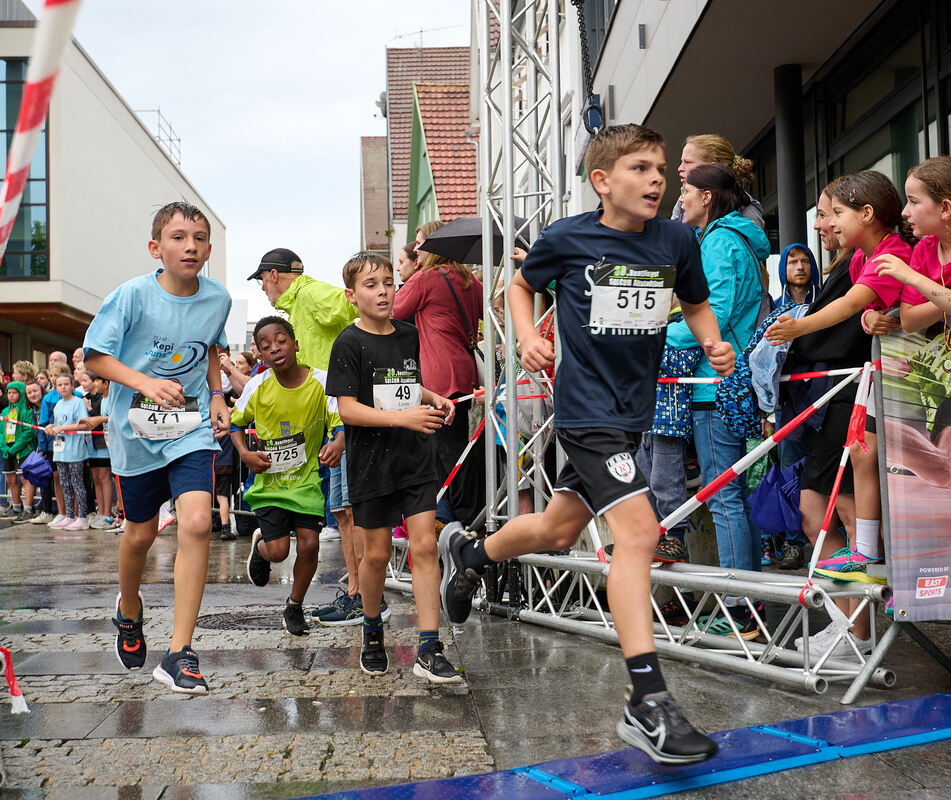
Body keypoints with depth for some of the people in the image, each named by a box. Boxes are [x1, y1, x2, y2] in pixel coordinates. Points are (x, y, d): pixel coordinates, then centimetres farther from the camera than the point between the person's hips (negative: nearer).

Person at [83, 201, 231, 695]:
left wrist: (216, 396, 4)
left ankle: (178, 655, -10)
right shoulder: (133, 295, -14)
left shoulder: (218, 298, -3)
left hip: (192, 429, 1)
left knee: (197, 524, -18)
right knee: (140, 532, 13)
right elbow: (94, 356, -9)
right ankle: (129, 611, 47)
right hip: (136, 430, -1)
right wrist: (146, 382, -24)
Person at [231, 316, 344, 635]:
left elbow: (341, 422, -13)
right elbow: (235, 422, 7)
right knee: (278, 550, -8)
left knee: (309, 544, -8)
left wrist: (338, 443, -36)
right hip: (269, 479, 0)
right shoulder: (258, 386, -8)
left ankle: (294, 606, 19)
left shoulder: (320, 381, -12)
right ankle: (260, 545, 32)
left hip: (307, 478, 0)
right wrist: (244, 453, -10)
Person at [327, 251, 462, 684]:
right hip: (372, 463, -3)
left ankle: (429, 651, 0)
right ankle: (372, 632, 33)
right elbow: (348, 408, -14)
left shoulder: (409, 335, 8)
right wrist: (403, 417, -23)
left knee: (424, 546, -4)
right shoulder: (350, 343, -8)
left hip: (416, 458, 4)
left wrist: (432, 398, 5)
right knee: (376, 553, 8)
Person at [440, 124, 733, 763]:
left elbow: (696, 303, 18)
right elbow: (522, 284, 11)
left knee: (558, 531, 19)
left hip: (633, 406, 6)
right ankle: (649, 704, -15)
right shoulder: (567, 238, -8)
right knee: (638, 531, -20)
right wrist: (529, 337, -7)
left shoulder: (677, 240, 2)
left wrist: (713, 343, -3)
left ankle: (470, 552, 50)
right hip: (586, 407, -6)